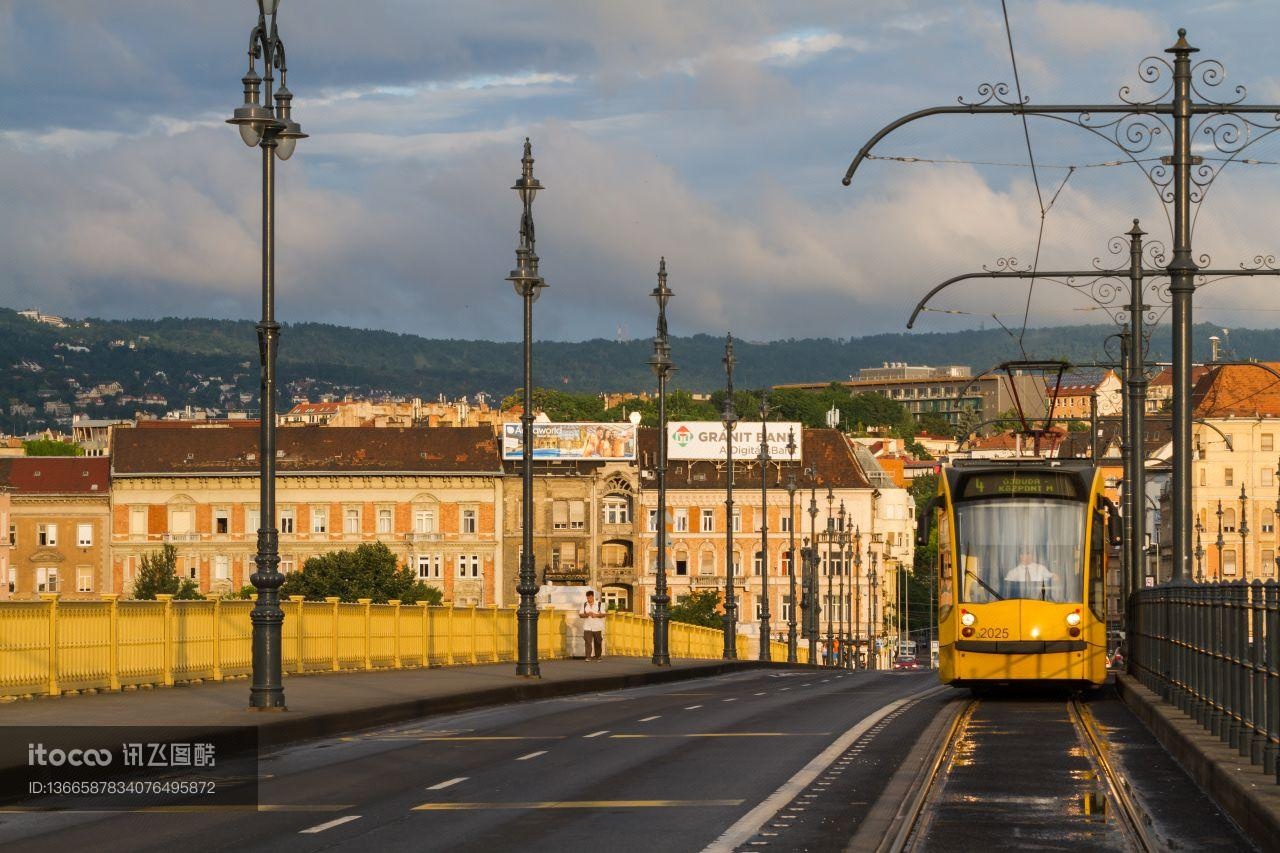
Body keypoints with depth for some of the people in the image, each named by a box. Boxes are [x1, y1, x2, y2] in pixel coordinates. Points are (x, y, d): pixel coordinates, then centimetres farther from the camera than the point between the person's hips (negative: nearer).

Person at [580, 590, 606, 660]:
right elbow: (580, 614, 3)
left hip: (597, 627, 0)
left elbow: (603, 614, 2)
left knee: (597, 643, 7)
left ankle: (597, 656, 22)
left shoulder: (598, 604, 3)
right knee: (588, 642, -13)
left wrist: (596, 615, -15)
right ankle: (588, 657, -15)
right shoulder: (584, 605, 6)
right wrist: (587, 614, -16)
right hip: (587, 627, 0)